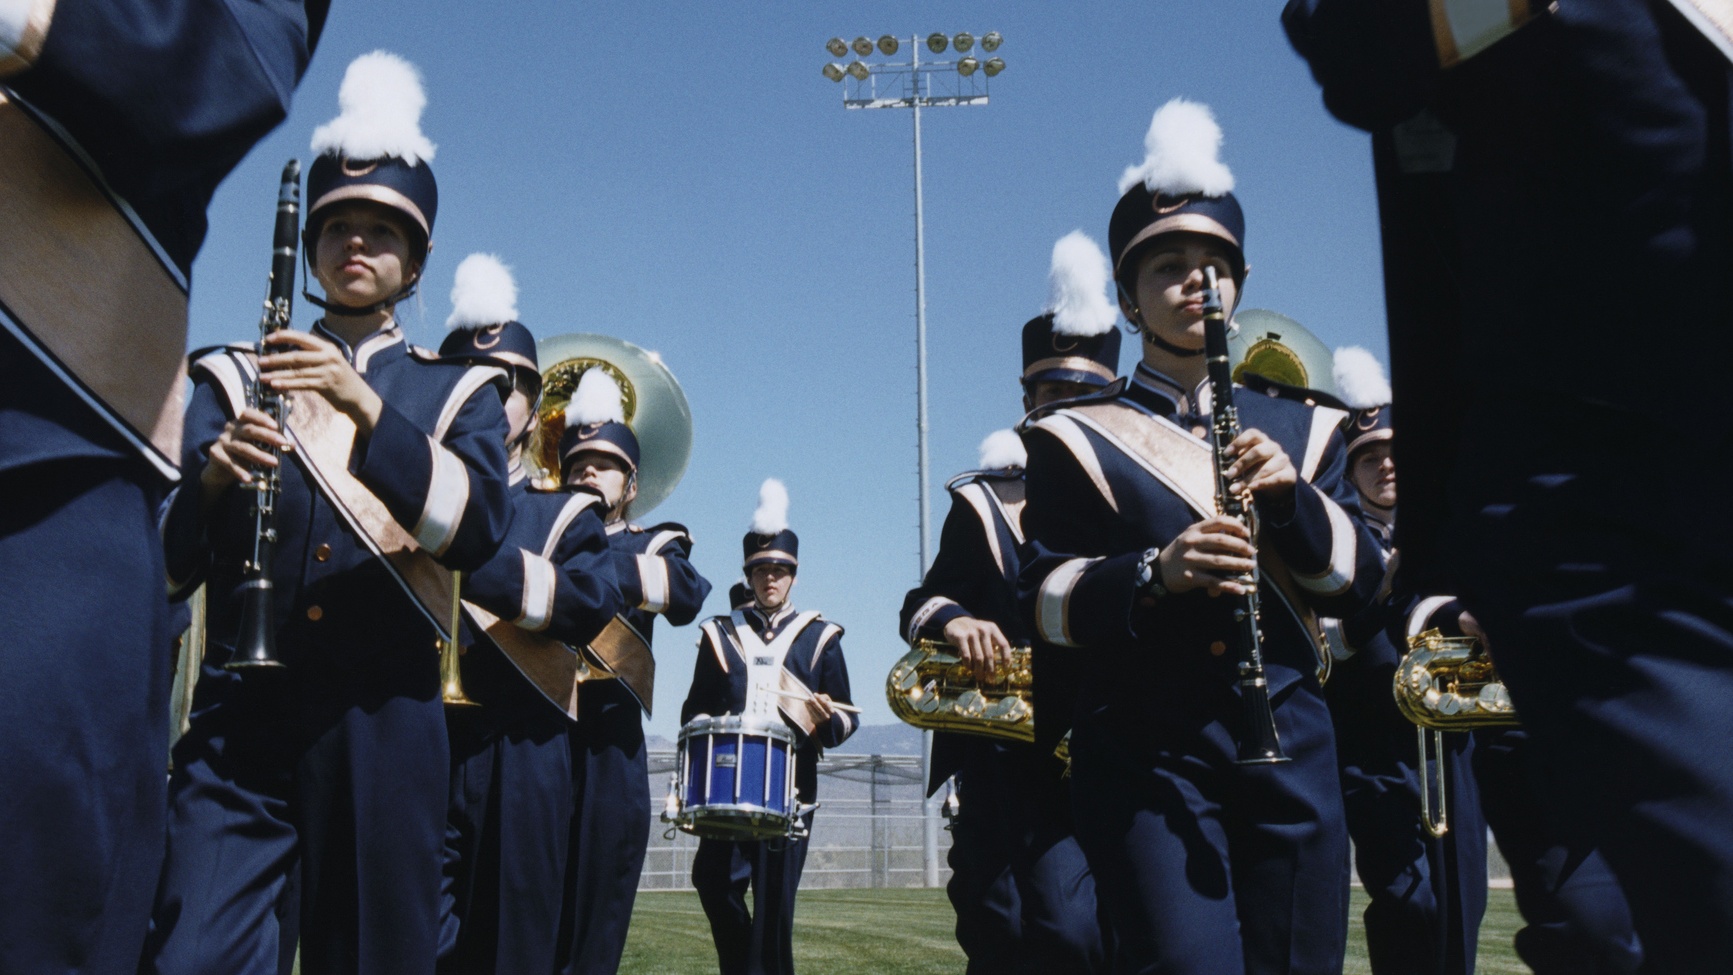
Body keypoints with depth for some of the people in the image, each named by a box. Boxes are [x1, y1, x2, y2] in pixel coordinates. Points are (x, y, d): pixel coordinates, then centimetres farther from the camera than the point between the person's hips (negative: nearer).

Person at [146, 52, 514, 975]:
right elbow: (168, 565, 4)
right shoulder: (234, 379, 13)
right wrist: (212, 478, -18)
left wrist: (368, 407, -22)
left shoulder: (459, 390, 11)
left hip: (384, 728, 0)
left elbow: (477, 530, -9)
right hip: (238, 716, 0)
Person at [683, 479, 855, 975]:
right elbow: (694, 708, 12)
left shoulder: (820, 637, 9)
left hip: (790, 789, -1)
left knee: (774, 904, -2)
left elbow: (846, 717, 8)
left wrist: (827, 720, -14)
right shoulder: (720, 634, 13)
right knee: (716, 883, -5)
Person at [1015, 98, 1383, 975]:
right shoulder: (1077, 438, 5)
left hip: (1291, 744, 4)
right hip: (1150, 751, -3)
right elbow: (1046, 604, -3)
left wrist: (1293, 496, -10)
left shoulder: (1296, 429, 15)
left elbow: (1357, 585, 8)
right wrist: (1153, 571, -21)